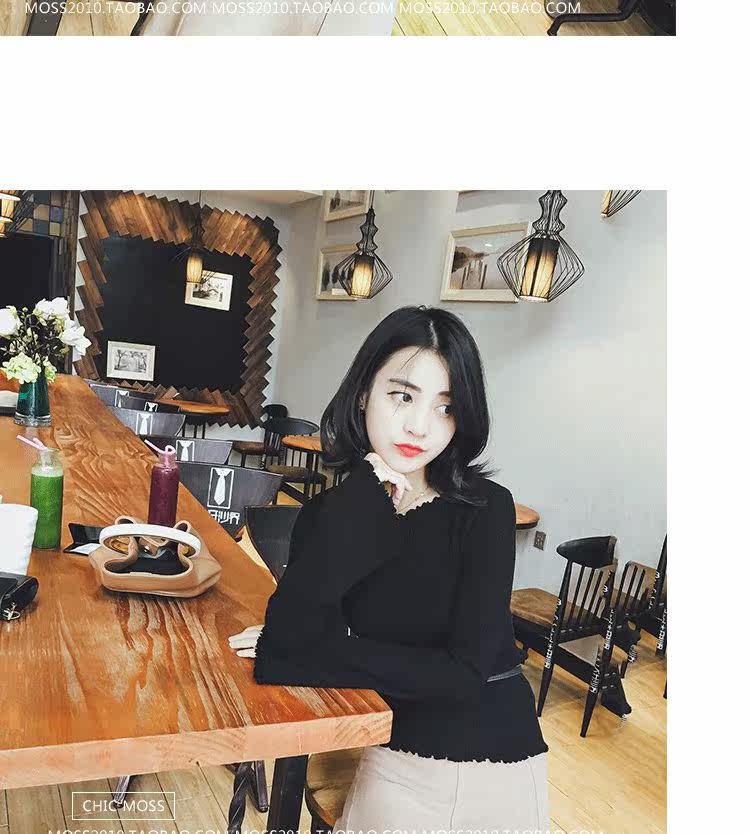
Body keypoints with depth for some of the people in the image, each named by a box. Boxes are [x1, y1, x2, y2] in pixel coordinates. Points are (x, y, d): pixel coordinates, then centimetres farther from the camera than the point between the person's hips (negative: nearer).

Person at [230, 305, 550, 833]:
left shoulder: (485, 509, -16)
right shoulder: (331, 514, -9)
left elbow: (466, 673, -23)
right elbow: (288, 636, -23)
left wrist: (320, 651, -19)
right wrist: (363, 502, -25)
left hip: (495, 773, 0)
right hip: (394, 765, 1)